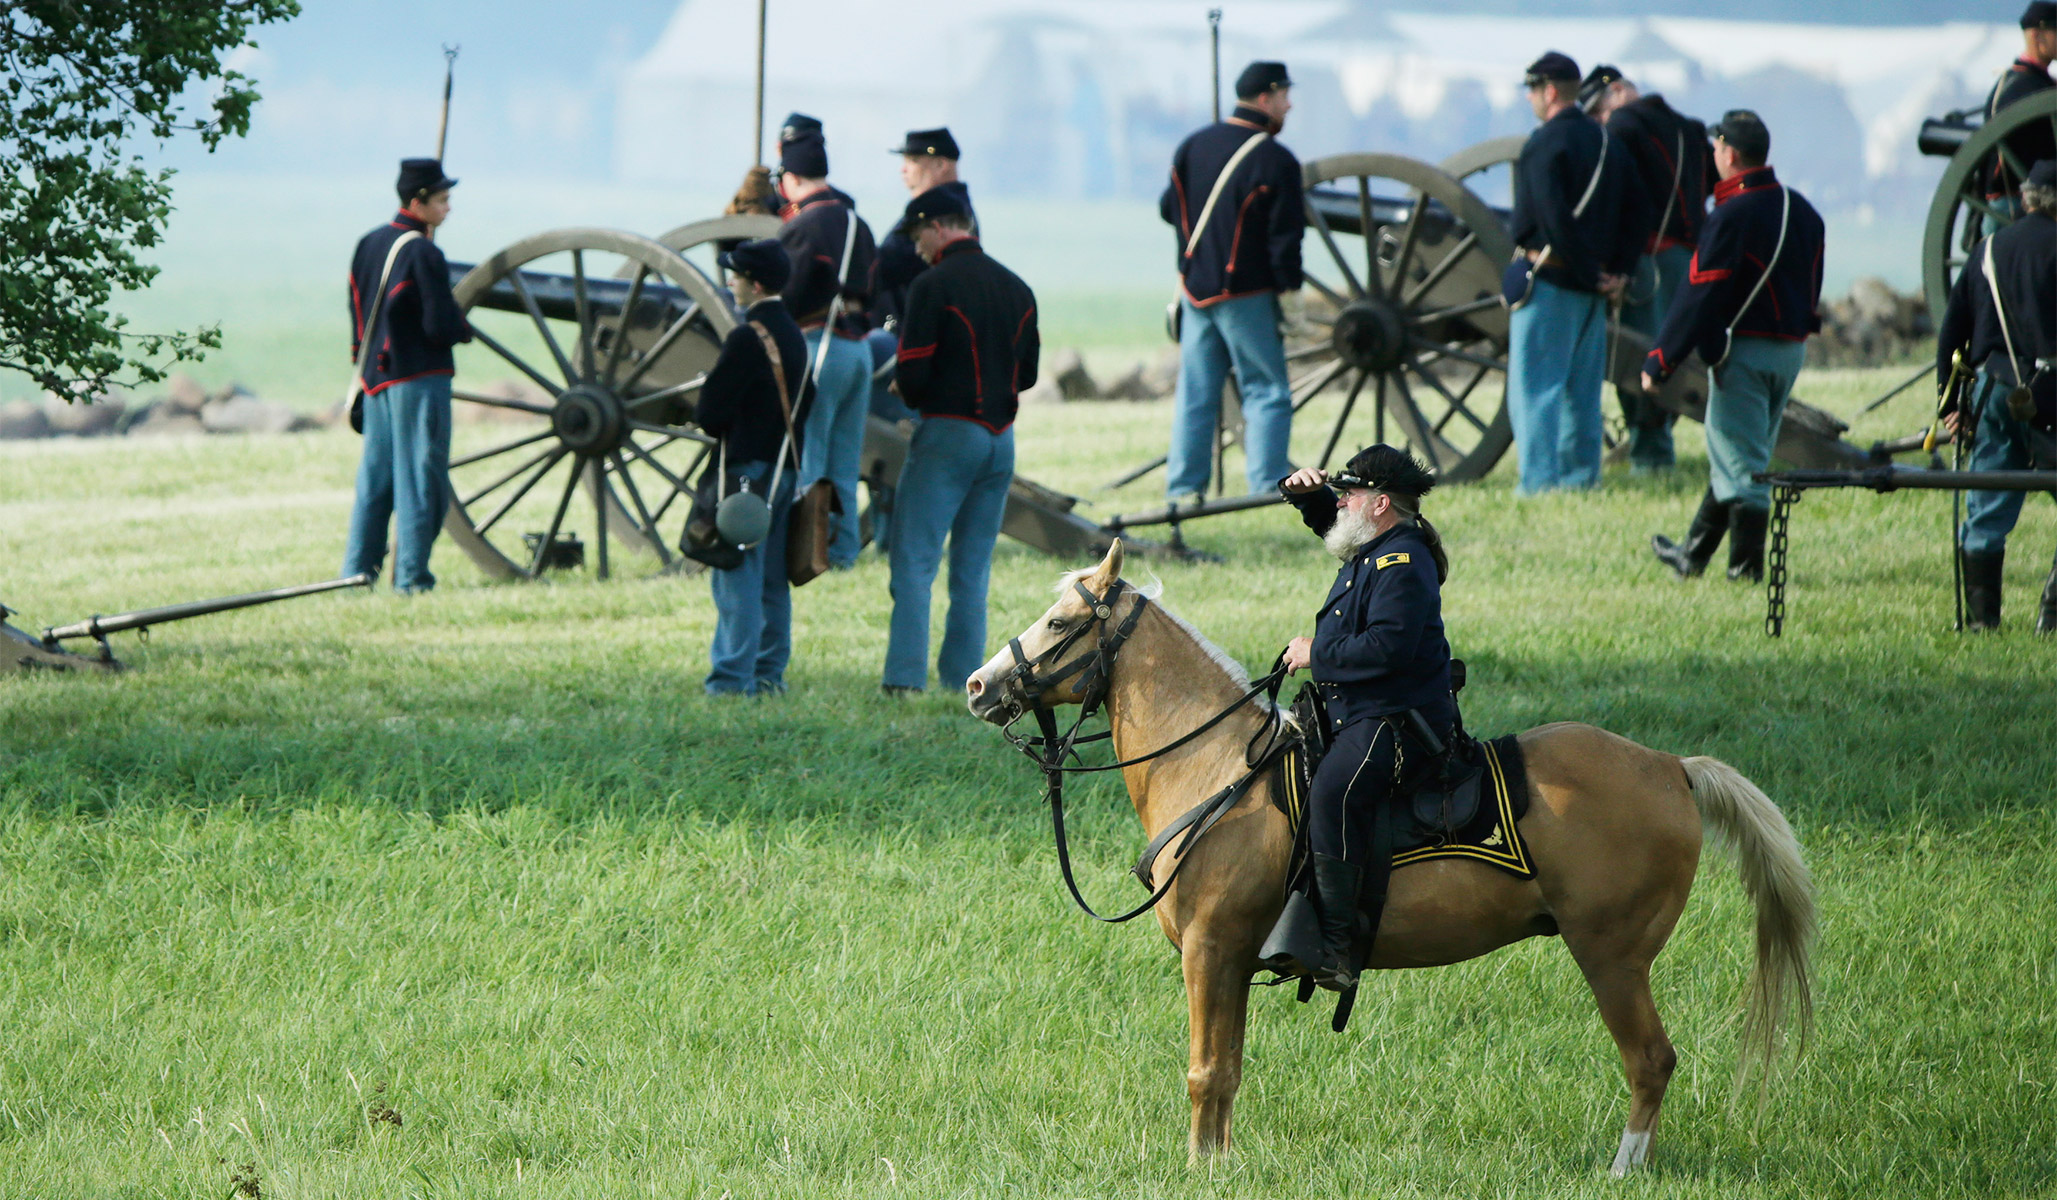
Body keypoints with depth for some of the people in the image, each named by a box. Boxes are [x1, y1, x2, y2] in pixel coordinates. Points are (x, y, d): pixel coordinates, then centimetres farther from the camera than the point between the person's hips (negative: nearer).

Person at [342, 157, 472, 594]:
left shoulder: (368, 245, 10)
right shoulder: (423, 254, -15)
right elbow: (440, 325, -18)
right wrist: (464, 329, 2)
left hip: (376, 376, 8)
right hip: (419, 377, -8)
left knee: (375, 476, 11)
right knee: (420, 476, -3)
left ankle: (357, 572, 10)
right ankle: (411, 577, -5)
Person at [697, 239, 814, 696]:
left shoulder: (747, 337, -16)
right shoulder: (794, 334, 12)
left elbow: (711, 411, -15)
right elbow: (805, 402, 19)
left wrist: (721, 433, 5)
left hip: (748, 467, -9)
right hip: (786, 466, 9)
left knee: (736, 575, -8)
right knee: (772, 579, 13)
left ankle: (733, 678, -11)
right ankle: (769, 672, 16)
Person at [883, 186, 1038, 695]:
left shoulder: (934, 285, -10)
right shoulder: (1016, 288, 11)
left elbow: (913, 373, -13)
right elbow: (1027, 372, 15)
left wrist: (907, 393, 8)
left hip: (947, 435, -6)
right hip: (1001, 438, 6)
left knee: (914, 561, -7)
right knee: (972, 569, 11)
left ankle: (906, 681, -17)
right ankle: (963, 681, 8)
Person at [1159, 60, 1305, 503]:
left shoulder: (1192, 147, 6)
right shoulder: (1275, 161, -14)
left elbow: (1168, 209, 14)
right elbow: (1285, 235, -15)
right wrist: (1290, 286, -6)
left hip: (1195, 287, 6)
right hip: (1246, 294, -6)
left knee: (1195, 391, 10)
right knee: (1265, 391, 1)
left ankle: (1183, 487, 9)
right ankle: (1267, 487, -5)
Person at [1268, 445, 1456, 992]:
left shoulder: (1402, 564, -16)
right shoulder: (1370, 549, 16)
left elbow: (1388, 648, -26)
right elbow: (1326, 517, 36)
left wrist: (1318, 655, -16)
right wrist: (1306, 491, 13)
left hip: (1398, 723, -12)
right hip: (1358, 717, 12)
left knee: (1334, 793, -34)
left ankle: (1337, 947, -40)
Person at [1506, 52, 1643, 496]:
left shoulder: (1544, 143, -12)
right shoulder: (1609, 143, 13)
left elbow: (1554, 220, -20)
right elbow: (1635, 214, 13)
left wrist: (1589, 273, -13)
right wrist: (1618, 272, 7)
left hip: (1548, 278, -8)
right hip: (1592, 291, 8)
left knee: (1534, 387, -7)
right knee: (1582, 388, 14)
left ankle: (1540, 480, -13)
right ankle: (1581, 475, 15)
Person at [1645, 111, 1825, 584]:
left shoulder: (1732, 216, -17)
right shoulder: (1802, 211, 9)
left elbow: (1699, 297, -19)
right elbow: (1812, 291, 16)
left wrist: (1659, 362, -15)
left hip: (1745, 350, -8)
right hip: (1792, 350, 8)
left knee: (1740, 463, -2)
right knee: (1736, 458, 17)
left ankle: (1746, 567, -1)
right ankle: (1694, 554, 27)